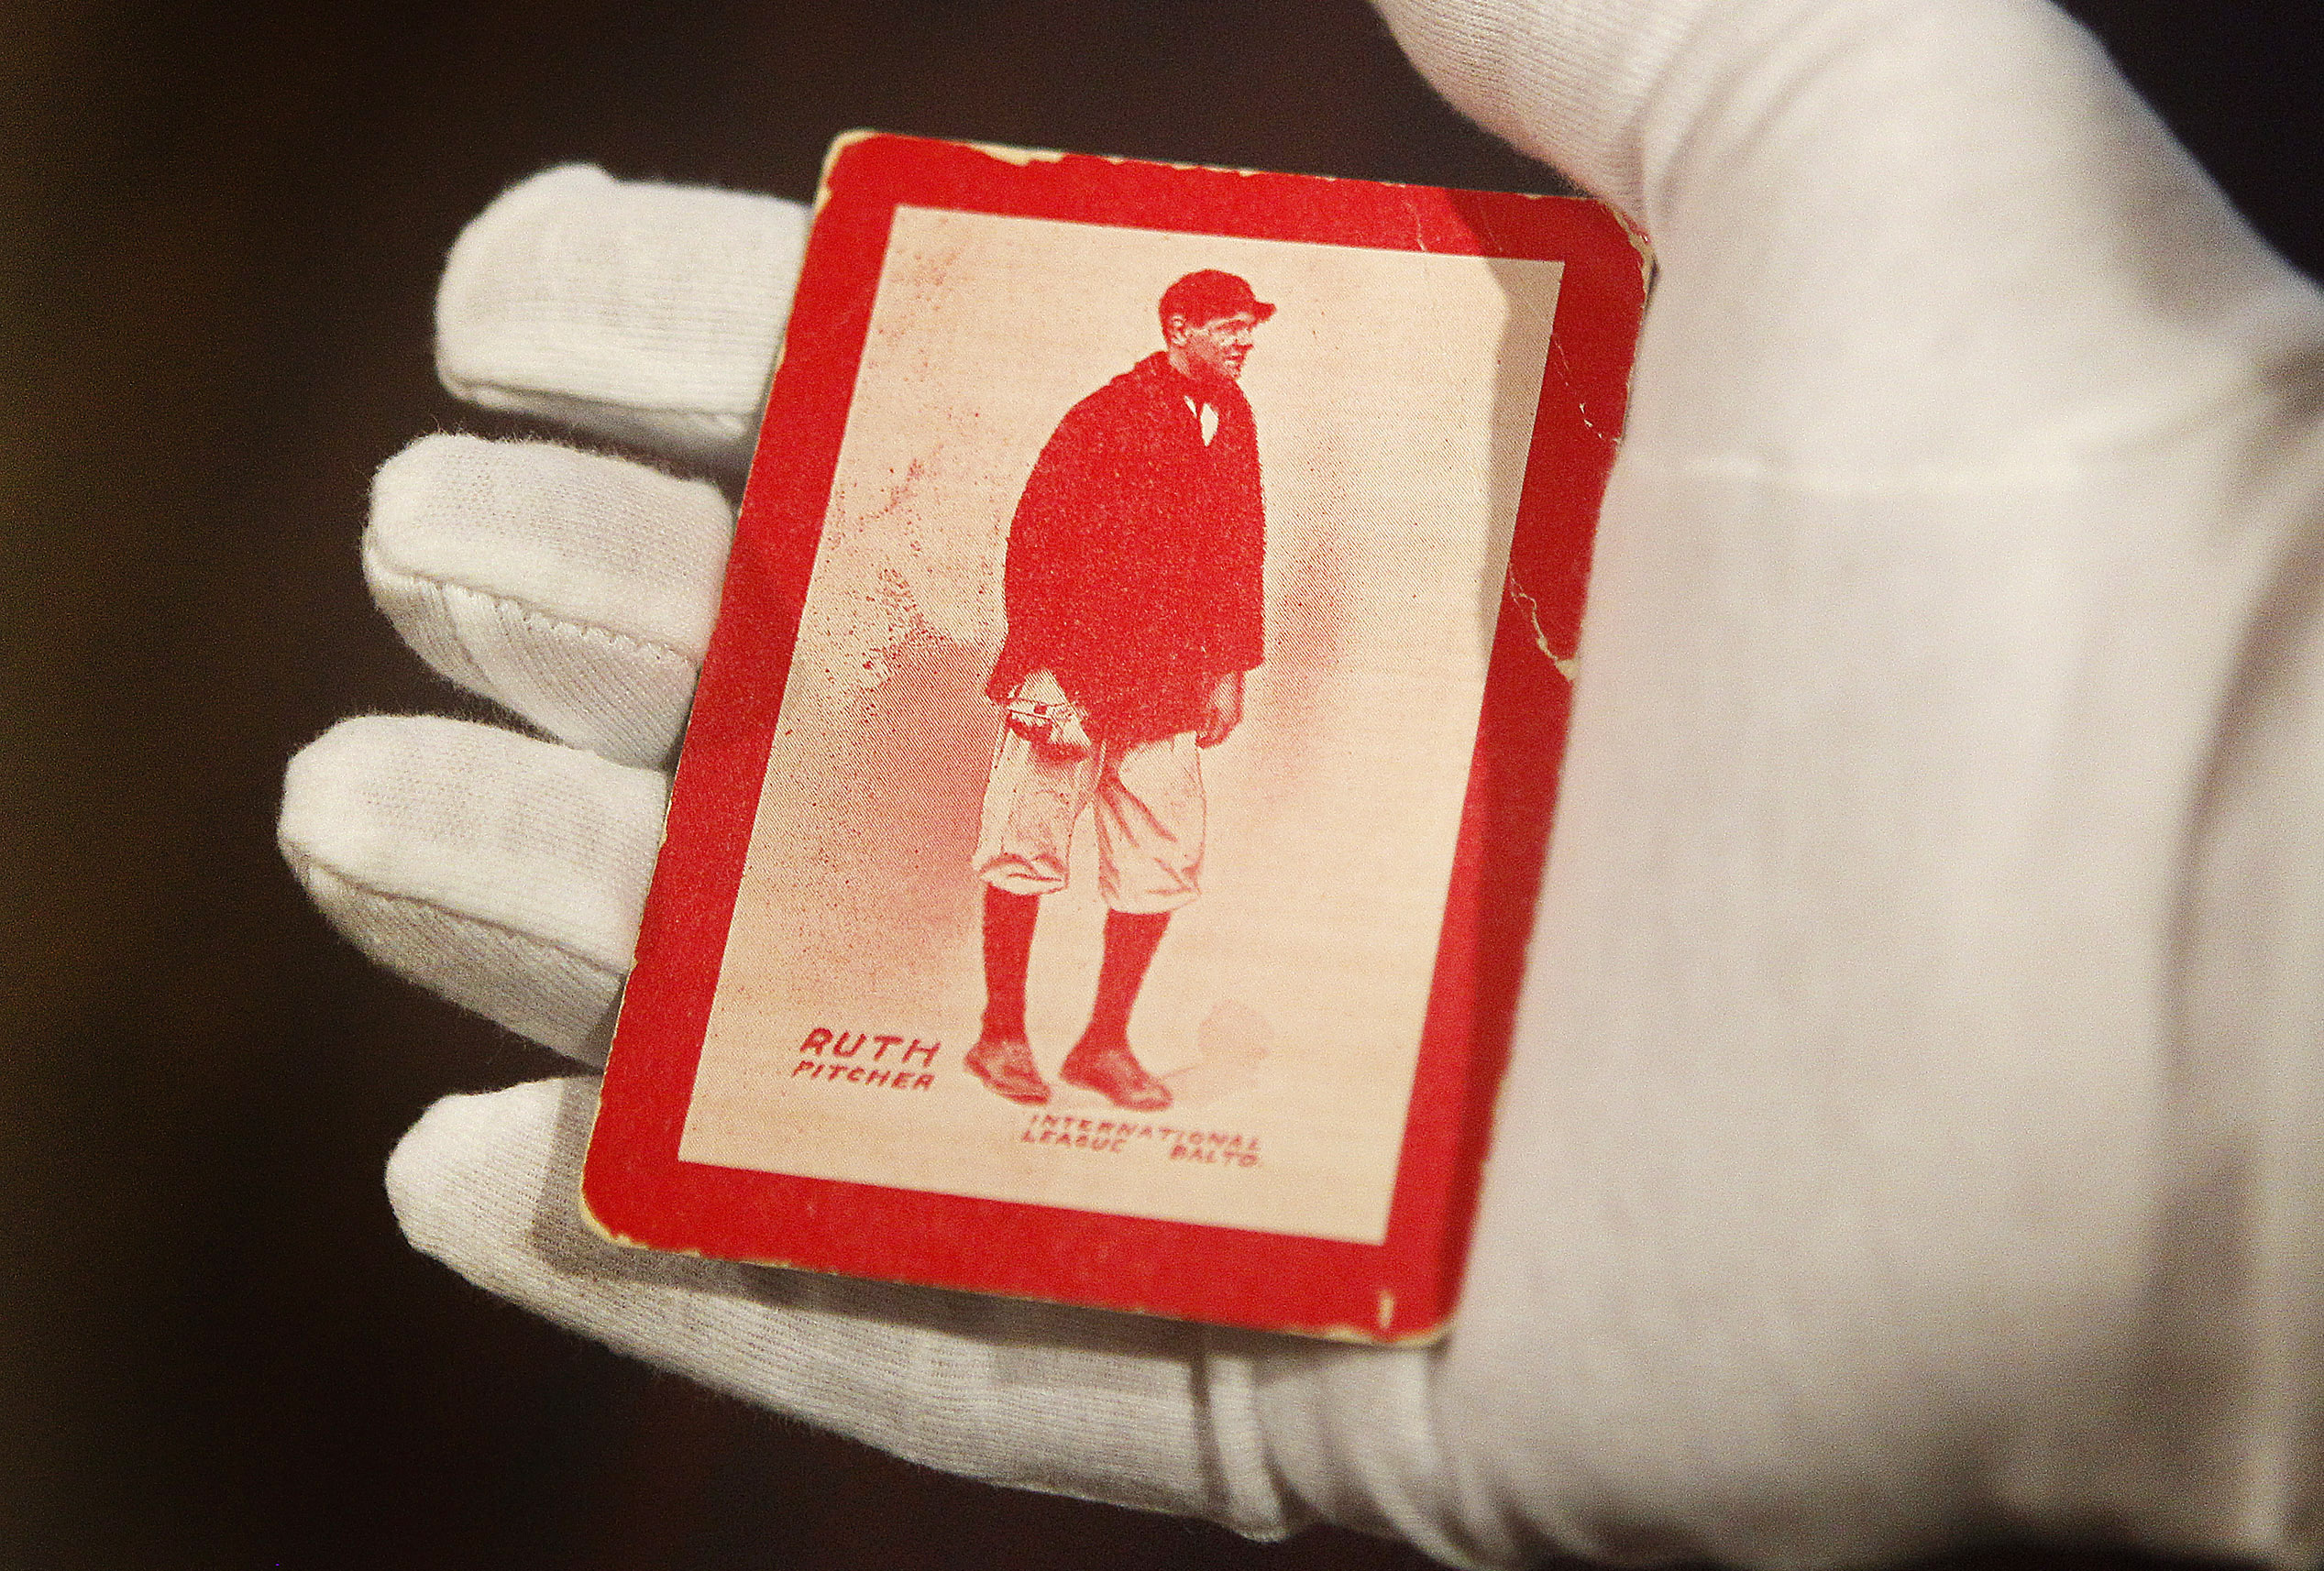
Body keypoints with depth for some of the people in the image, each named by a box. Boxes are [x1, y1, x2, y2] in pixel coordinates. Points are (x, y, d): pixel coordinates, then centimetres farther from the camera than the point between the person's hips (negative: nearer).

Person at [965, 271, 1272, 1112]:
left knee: (1163, 865, 2)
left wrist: (1229, 669, 15)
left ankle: (1105, 1044, 14)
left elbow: (1237, 547, 18)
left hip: (1163, 687, 6)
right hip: (1069, 673, -6)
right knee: (1028, 851, 0)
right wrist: (1040, 663, -13)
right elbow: (1035, 538, -9)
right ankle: (1001, 1037, 12)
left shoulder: (1231, 424, 11)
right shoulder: (1106, 419, -9)